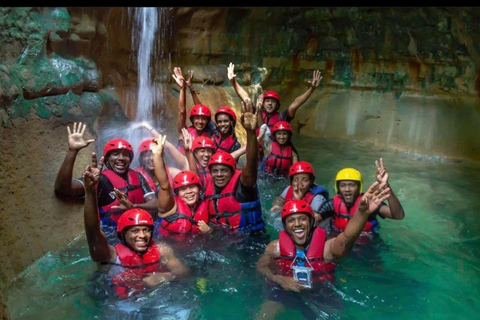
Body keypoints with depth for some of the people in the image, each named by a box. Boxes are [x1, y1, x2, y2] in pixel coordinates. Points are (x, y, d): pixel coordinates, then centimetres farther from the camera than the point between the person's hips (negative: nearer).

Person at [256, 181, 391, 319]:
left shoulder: (327, 247, -20)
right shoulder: (276, 246, -9)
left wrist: (362, 212, -61)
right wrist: (280, 279, -18)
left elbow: (347, 238, -40)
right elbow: (260, 267, 3)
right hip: (284, 292, -1)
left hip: (319, 294, 1)